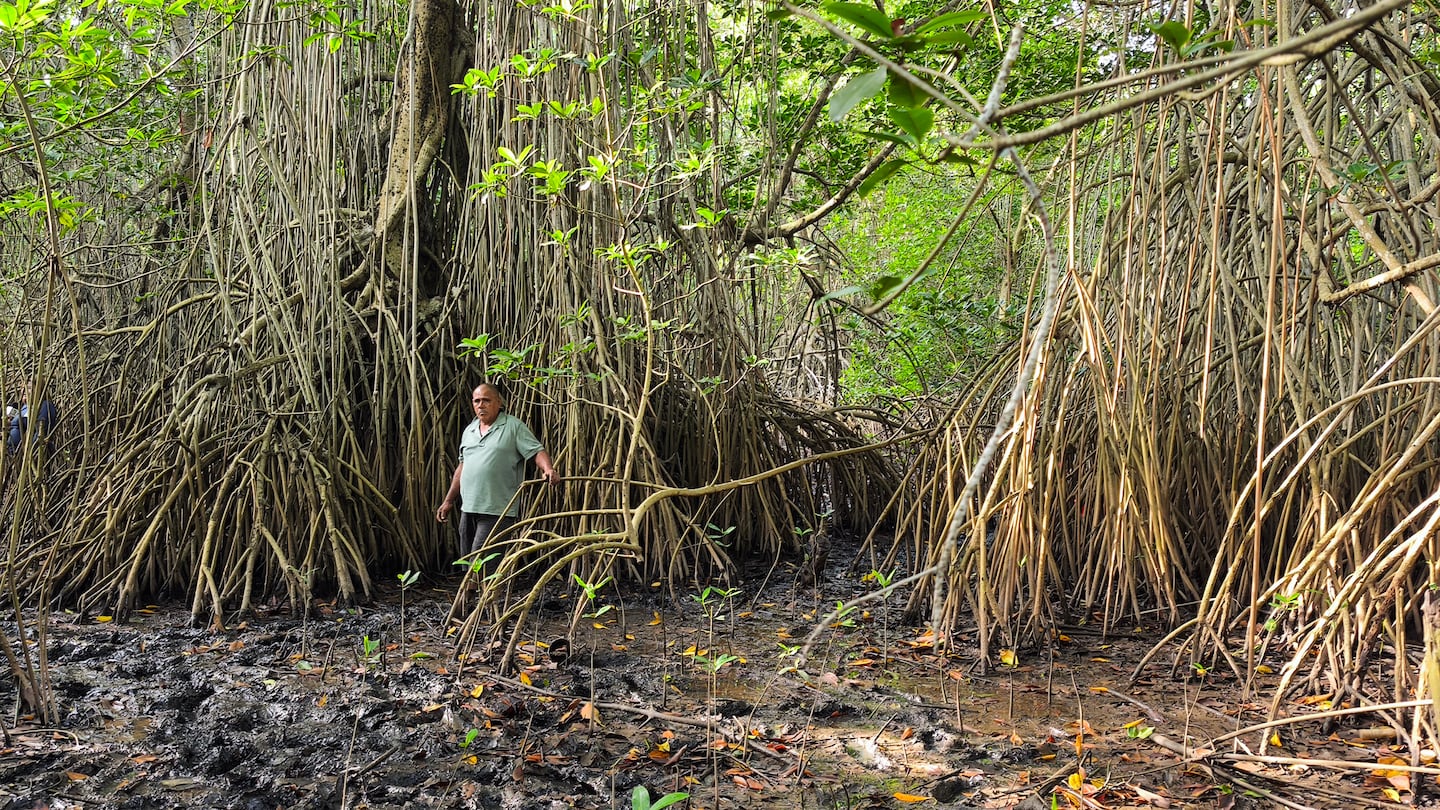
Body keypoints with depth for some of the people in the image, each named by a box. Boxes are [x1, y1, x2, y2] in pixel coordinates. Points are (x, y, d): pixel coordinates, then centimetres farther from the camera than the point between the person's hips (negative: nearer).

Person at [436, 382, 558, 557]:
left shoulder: (514, 426, -2)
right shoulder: (469, 431, 18)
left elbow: (537, 452, -9)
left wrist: (548, 469, -30)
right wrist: (449, 500, 22)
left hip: (497, 511, -7)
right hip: (468, 509, 7)